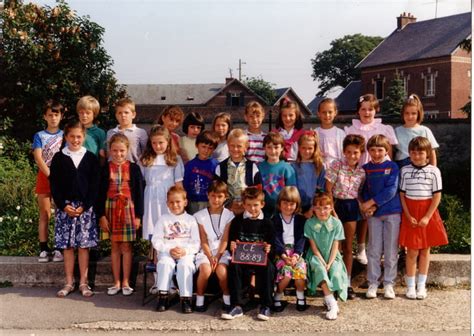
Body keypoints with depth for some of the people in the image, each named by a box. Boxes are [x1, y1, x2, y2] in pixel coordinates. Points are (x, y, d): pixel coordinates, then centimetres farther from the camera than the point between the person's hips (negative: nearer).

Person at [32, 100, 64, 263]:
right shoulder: (39, 136, 5)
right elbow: (38, 158, -7)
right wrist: (51, 175, -19)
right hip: (44, 177, 0)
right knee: (44, 215, 2)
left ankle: (59, 249, 4)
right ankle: (43, 249, 6)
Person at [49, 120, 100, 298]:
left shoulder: (91, 158, 3)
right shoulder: (59, 157, 4)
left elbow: (95, 185, 0)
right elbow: (54, 184, 1)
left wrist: (84, 206, -9)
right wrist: (63, 205, -9)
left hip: (85, 207, 0)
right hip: (64, 206, 1)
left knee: (84, 245, 1)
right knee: (67, 246, 4)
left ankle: (83, 282, 10)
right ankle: (69, 283, 13)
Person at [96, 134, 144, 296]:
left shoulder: (133, 168, -1)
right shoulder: (106, 168, 2)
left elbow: (139, 192, -1)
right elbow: (100, 193, 2)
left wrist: (138, 215, -4)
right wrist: (101, 215, -4)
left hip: (128, 210, -1)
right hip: (111, 209, 1)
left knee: (126, 247, 3)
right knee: (115, 246, 8)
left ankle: (126, 282, 13)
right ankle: (116, 282, 17)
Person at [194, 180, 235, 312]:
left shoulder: (229, 215, 4)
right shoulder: (200, 216, 4)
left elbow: (225, 240, -3)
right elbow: (203, 241, -2)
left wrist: (217, 257, -16)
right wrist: (210, 258, -16)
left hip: (222, 252, 0)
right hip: (205, 252, 0)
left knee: (221, 270, -30)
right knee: (206, 269, -31)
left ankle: (227, 298, -6)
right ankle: (200, 298, -9)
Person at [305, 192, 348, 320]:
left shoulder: (336, 223, -4)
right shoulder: (309, 223, -6)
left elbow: (335, 246, -5)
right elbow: (313, 246, -7)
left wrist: (329, 264, -16)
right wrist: (323, 263, -16)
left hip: (332, 257, 1)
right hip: (316, 257, -1)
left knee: (336, 272, -29)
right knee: (319, 269, -32)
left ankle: (328, 299, -9)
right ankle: (332, 303, -29)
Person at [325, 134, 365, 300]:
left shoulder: (362, 171, 0)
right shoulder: (336, 165, -10)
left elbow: (359, 192, 10)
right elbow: (328, 190, -10)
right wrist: (331, 209, -14)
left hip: (351, 206, 3)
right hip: (336, 204, -3)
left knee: (347, 247, 10)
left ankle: (347, 283, 17)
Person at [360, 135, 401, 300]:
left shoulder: (392, 167, -2)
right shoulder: (365, 169, 6)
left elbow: (391, 190, -12)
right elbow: (364, 190, 5)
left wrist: (371, 203, -15)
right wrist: (366, 207, -13)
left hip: (392, 212, -2)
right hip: (373, 213, 2)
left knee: (391, 250, 3)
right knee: (374, 250, 5)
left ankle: (389, 284, 13)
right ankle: (373, 283, 13)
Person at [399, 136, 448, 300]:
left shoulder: (434, 171, -3)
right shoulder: (405, 171, 0)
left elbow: (437, 196, -4)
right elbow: (402, 195, 0)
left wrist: (427, 217, -11)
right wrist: (409, 216, -9)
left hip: (428, 213, 0)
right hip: (410, 214, 0)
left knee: (425, 250, 8)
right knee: (412, 251, 2)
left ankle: (421, 286, 18)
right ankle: (410, 286, 12)